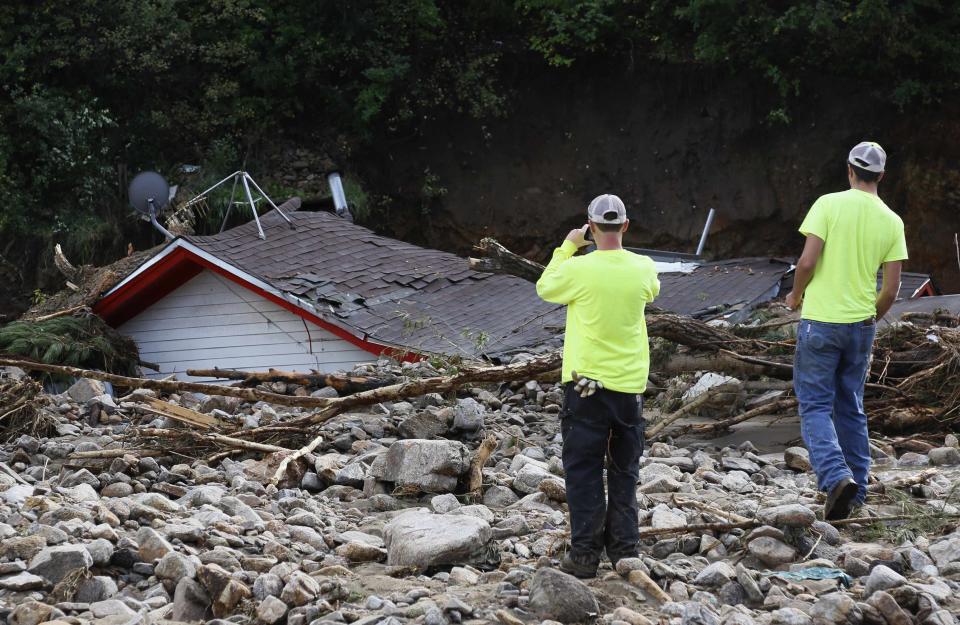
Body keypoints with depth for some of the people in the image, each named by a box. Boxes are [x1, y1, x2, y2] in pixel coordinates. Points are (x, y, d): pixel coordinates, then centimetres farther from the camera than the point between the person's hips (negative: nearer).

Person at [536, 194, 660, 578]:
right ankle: (624, 550, 16)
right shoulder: (643, 268, -4)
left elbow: (545, 288, 6)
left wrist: (567, 247, 13)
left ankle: (585, 555, 2)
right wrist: (619, 247, 24)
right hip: (630, 386, 3)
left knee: (583, 473, 4)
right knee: (624, 473, 14)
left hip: (587, 384, -3)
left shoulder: (578, 269, -15)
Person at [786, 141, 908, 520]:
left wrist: (796, 296, 4)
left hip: (820, 322, -4)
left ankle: (837, 477, -19)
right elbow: (891, 289, 0)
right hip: (861, 325, 4)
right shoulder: (892, 222, 1)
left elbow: (807, 261, -15)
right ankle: (856, 492, 21)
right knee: (851, 409, 17)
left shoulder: (829, 205, -10)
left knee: (815, 407, 2)